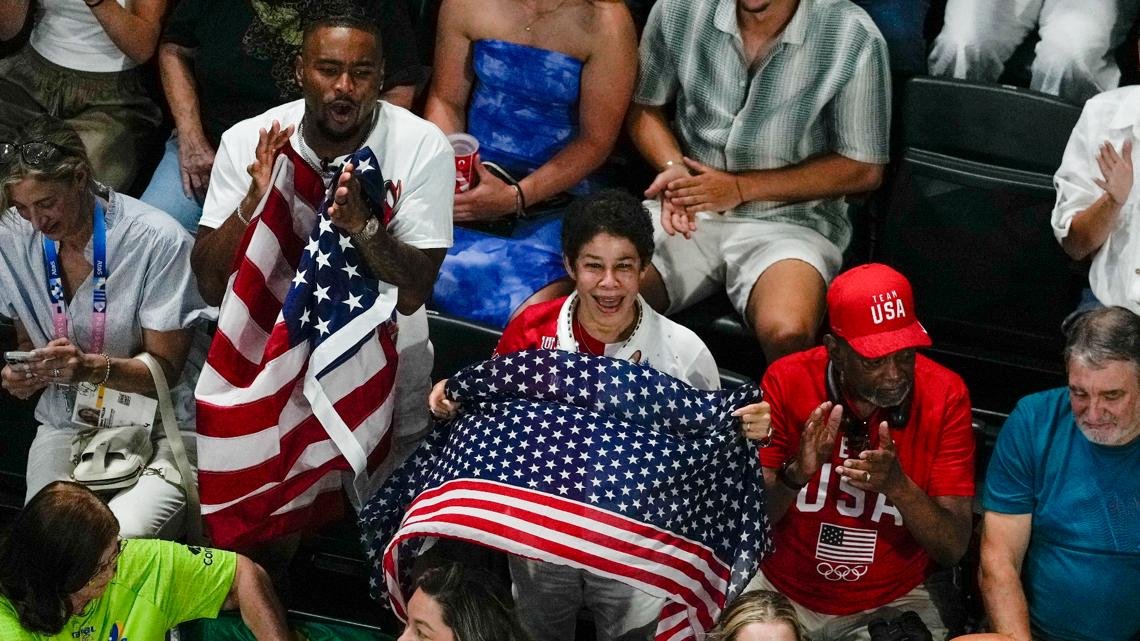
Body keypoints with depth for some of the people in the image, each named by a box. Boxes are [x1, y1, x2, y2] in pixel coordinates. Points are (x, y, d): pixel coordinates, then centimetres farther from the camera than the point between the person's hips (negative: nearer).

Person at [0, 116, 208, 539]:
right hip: (67, 424, 4)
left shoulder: (158, 241, -16)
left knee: (122, 538, -30)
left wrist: (92, 367, -29)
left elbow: (166, 369, -11)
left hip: (160, 428, -4)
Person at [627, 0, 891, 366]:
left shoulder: (853, 37, -12)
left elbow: (864, 170, -5)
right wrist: (674, 168, -9)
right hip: (691, 210, 3)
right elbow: (644, 107, 12)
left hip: (789, 217, -3)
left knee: (787, 333, -33)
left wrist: (741, 187, -12)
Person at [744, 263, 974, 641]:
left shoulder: (944, 395, -11)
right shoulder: (787, 382, -11)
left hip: (891, 605, 0)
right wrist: (796, 474, -30)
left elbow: (954, 548, -13)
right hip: (782, 591, 0)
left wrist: (898, 485, -30)